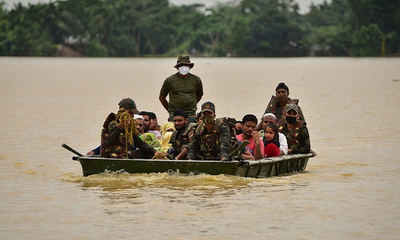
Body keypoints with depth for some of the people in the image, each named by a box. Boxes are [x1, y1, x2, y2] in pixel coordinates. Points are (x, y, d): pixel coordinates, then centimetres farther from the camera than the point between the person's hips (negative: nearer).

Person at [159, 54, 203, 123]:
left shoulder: (196, 80, 7)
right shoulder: (170, 80, 2)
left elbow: (199, 96, 23)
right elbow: (161, 97, 12)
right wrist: (169, 110, 11)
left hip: (191, 116, 2)